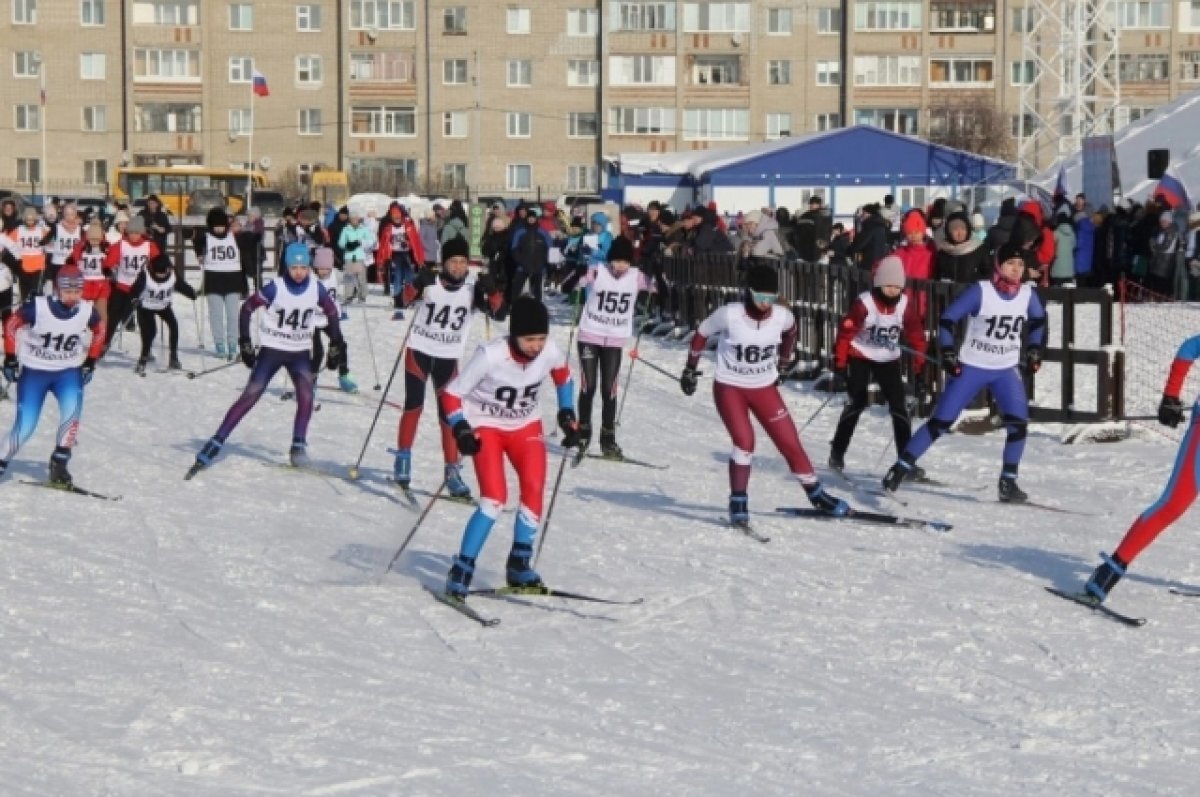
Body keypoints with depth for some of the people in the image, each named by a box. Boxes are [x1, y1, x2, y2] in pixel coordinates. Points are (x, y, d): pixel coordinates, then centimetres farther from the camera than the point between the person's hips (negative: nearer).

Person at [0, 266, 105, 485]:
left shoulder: (87, 311, -13)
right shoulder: (37, 307, -22)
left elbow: (99, 332, 9)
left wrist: (90, 362, 8)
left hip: (68, 371, 2)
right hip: (34, 371, -2)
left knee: (72, 408, -26)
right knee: (25, 426, -7)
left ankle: (59, 464, -13)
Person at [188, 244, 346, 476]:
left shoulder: (315, 288, -7)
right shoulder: (276, 288, -16)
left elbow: (332, 312, 9)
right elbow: (247, 308, -7)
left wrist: (336, 345, 5)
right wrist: (245, 343, -10)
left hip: (300, 352, 3)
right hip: (272, 349, -3)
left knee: (306, 395, -20)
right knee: (250, 395, -11)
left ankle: (298, 447, -11)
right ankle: (215, 444, -8)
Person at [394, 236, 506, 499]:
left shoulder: (472, 290, -3)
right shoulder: (430, 282, -6)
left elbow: (499, 314, -9)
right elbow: (403, 301, -13)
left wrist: (492, 290, -25)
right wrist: (417, 285, -30)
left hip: (449, 358, 2)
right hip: (419, 351, -1)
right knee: (413, 404, -9)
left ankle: (453, 472, 4)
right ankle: (403, 458, 6)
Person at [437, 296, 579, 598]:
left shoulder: (551, 352, -18)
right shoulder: (490, 356, -30)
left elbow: (562, 374, 9)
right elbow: (451, 394, -20)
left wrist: (567, 415, 6)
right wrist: (461, 431, -32)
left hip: (526, 426, 4)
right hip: (486, 427, -4)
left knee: (534, 488, -13)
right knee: (494, 499, -17)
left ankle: (519, 564, 4)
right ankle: (461, 570, -8)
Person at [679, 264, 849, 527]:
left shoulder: (782, 316, -13)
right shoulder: (730, 315, -21)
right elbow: (702, 333, -4)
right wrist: (690, 369, 5)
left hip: (764, 388, 3)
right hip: (730, 387, -3)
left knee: (790, 442, 3)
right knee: (744, 441, -21)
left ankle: (816, 495, 21)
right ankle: (738, 502, -7)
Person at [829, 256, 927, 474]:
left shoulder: (906, 304, -10)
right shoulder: (864, 302, -20)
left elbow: (916, 335, -2)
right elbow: (845, 331, -16)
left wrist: (919, 364, -2)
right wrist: (839, 361, -15)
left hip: (889, 360, 3)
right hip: (860, 357, -3)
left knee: (899, 407, -4)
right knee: (857, 403, -10)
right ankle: (837, 453, 5)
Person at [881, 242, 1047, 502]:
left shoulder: (1028, 295, -3)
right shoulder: (980, 291, -15)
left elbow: (1039, 321, 19)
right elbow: (948, 319, -10)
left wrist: (1035, 350, 9)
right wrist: (948, 353, -16)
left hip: (1006, 371, 4)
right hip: (971, 367, -3)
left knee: (1018, 422, -12)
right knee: (941, 422, -6)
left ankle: (1008, 482, 1)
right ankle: (901, 467, 3)